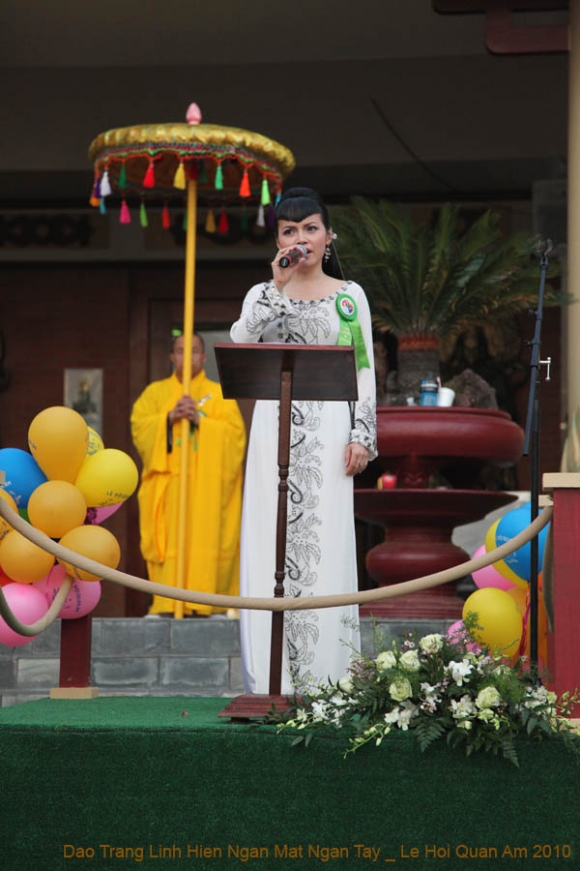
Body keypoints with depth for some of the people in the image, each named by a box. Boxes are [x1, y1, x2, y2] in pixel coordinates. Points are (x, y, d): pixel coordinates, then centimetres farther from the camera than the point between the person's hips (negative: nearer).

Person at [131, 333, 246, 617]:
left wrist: (200, 421, -13)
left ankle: (200, 602, -10)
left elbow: (235, 432, -1)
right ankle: (168, 602, -11)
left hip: (207, 484, -1)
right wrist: (170, 417, -13)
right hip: (167, 481, 1)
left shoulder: (219, 394, 12)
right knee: (168, 538, -9)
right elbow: (138, 425, 2)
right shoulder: (155, 392, 16)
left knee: (204, 538, -10)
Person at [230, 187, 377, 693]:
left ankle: (323, 675, 1)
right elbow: (240, 342, -9)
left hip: (328, 432, -1)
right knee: (272, 545, -2)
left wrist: (362, 436, -4)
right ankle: (272, 677, 1)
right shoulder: (263, 294, 11)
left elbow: (365, 371, 6)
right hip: (275, 431, 1)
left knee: (326, 543, -4)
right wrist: (278, 286, -14)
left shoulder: (349, 296, 9)